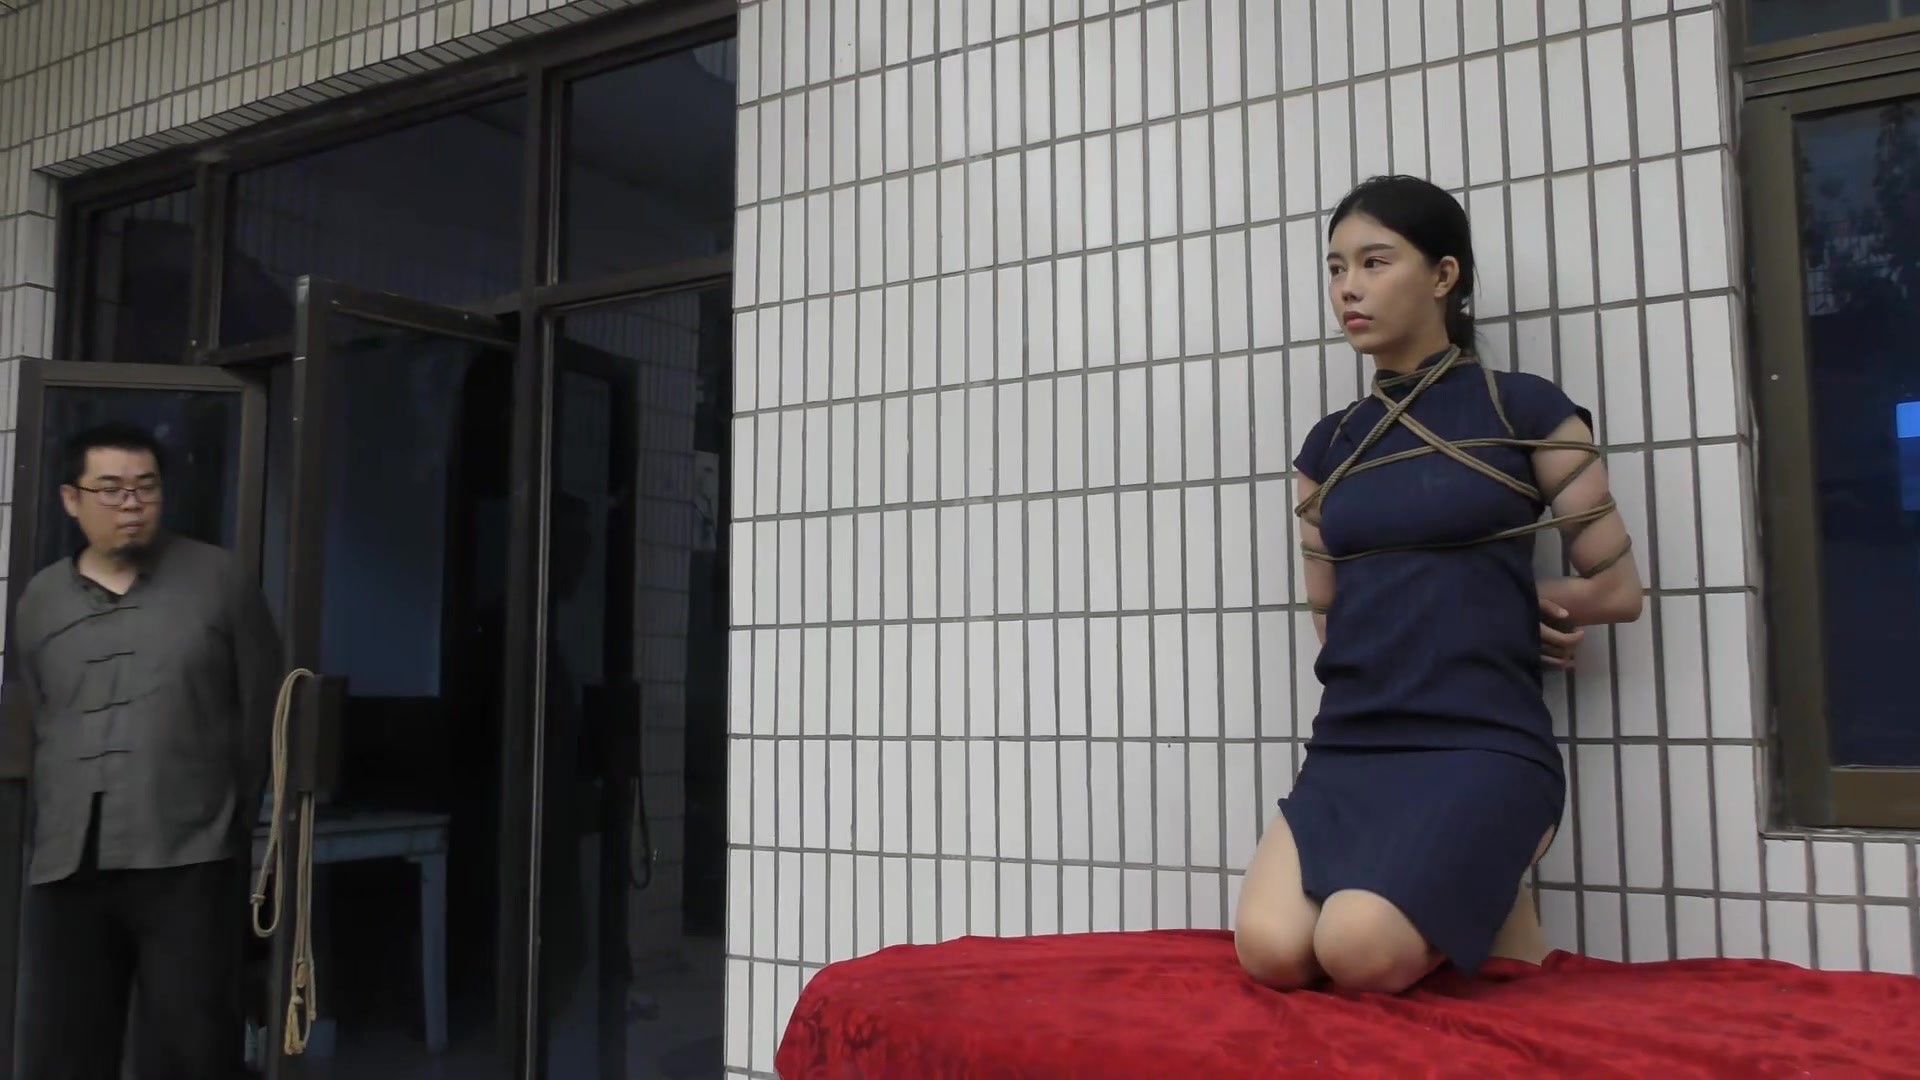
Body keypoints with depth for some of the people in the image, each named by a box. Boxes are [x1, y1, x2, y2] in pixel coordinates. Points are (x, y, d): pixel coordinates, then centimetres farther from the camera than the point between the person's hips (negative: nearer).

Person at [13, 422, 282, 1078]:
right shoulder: (40, 600, 11)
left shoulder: (217, 579, 2)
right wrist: (52, 828, 5)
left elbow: (262, 708, 2)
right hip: (67, 862, 3)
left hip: (188, 857, -3)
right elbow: (26, 731, 11)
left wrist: (237, 820, 2)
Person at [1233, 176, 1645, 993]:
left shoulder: (1523, 410, 0)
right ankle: (1449, 886, 8)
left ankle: (1493, 905, 5)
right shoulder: (1330, 445, 13)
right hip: (1349, 746, 4)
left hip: (1482, 744, -4)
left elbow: (1616, 589, 5)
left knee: (1359, 951, -27)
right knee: (1270, 952, -20)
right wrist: (1478, 616, 8)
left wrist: (1501, 597, 13)